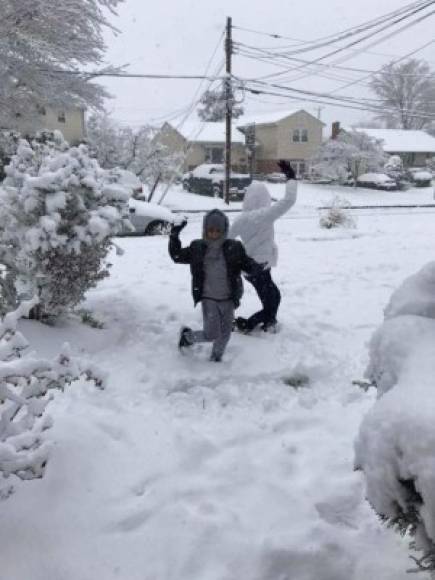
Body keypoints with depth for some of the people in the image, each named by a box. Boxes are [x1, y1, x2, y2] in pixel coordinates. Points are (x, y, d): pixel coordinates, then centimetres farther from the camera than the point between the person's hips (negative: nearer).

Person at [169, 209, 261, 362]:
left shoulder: (234, 248, -4)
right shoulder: (197, 248, -2)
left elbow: (247, 265, -2)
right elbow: (177, 256, 5)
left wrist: (256, 267, -25)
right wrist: (174, 236, -6)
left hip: (228, 299, 2)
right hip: (209, 299, -2)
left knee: (225, 333, 12)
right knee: (211, 334, -7)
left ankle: (215, 358, 36)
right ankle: (187, 335, 22)